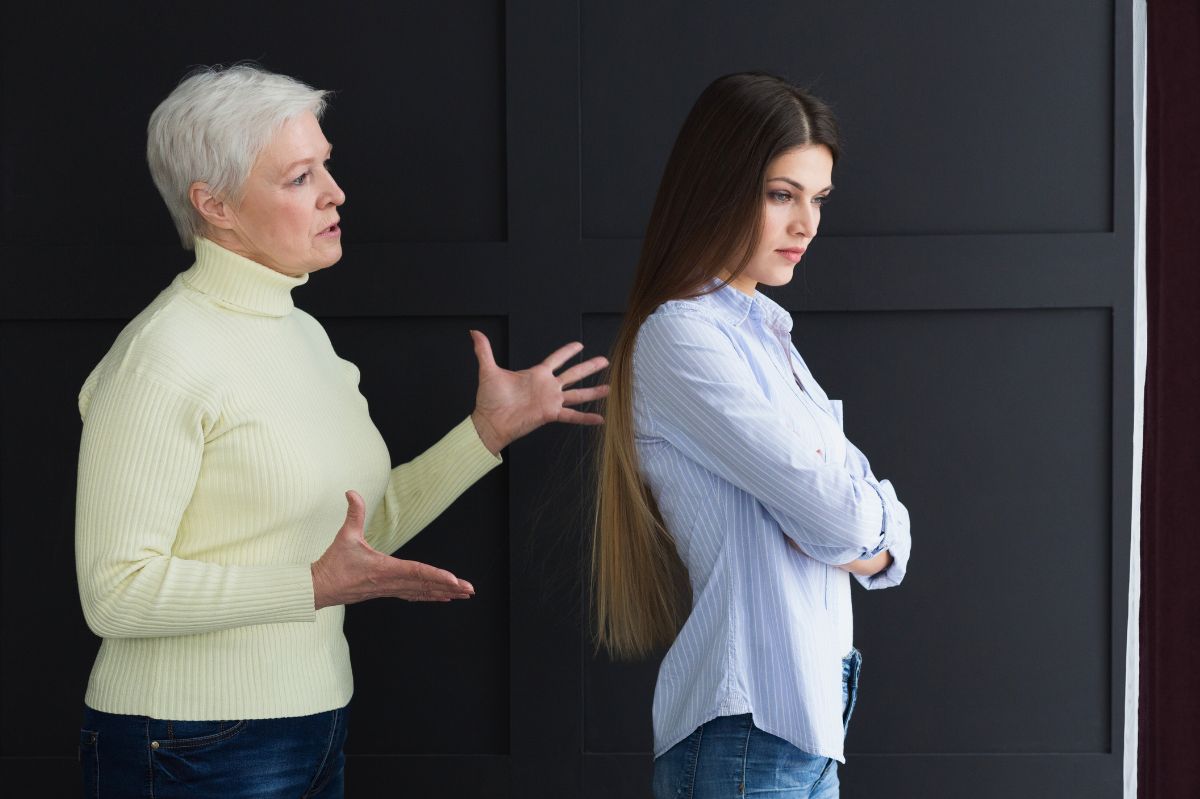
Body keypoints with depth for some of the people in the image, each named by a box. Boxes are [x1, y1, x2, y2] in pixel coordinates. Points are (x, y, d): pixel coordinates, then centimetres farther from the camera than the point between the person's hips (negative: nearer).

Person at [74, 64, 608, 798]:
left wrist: (489, 431, 9)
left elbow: (365, 526, 16)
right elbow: (116, 592, -20)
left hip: (311, 728, 8)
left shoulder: (302, 333, 10)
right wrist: (315, 587, -27)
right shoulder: (163, 357, -17)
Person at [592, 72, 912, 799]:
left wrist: (860, 539, -10)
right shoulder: (682, 337, -12)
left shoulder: (762, 332, 14)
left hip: (809, 717, 8)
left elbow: (885, 533, 10)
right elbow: (840, 514, -18)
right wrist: (855, 515, 3)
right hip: (747, 735, -8)